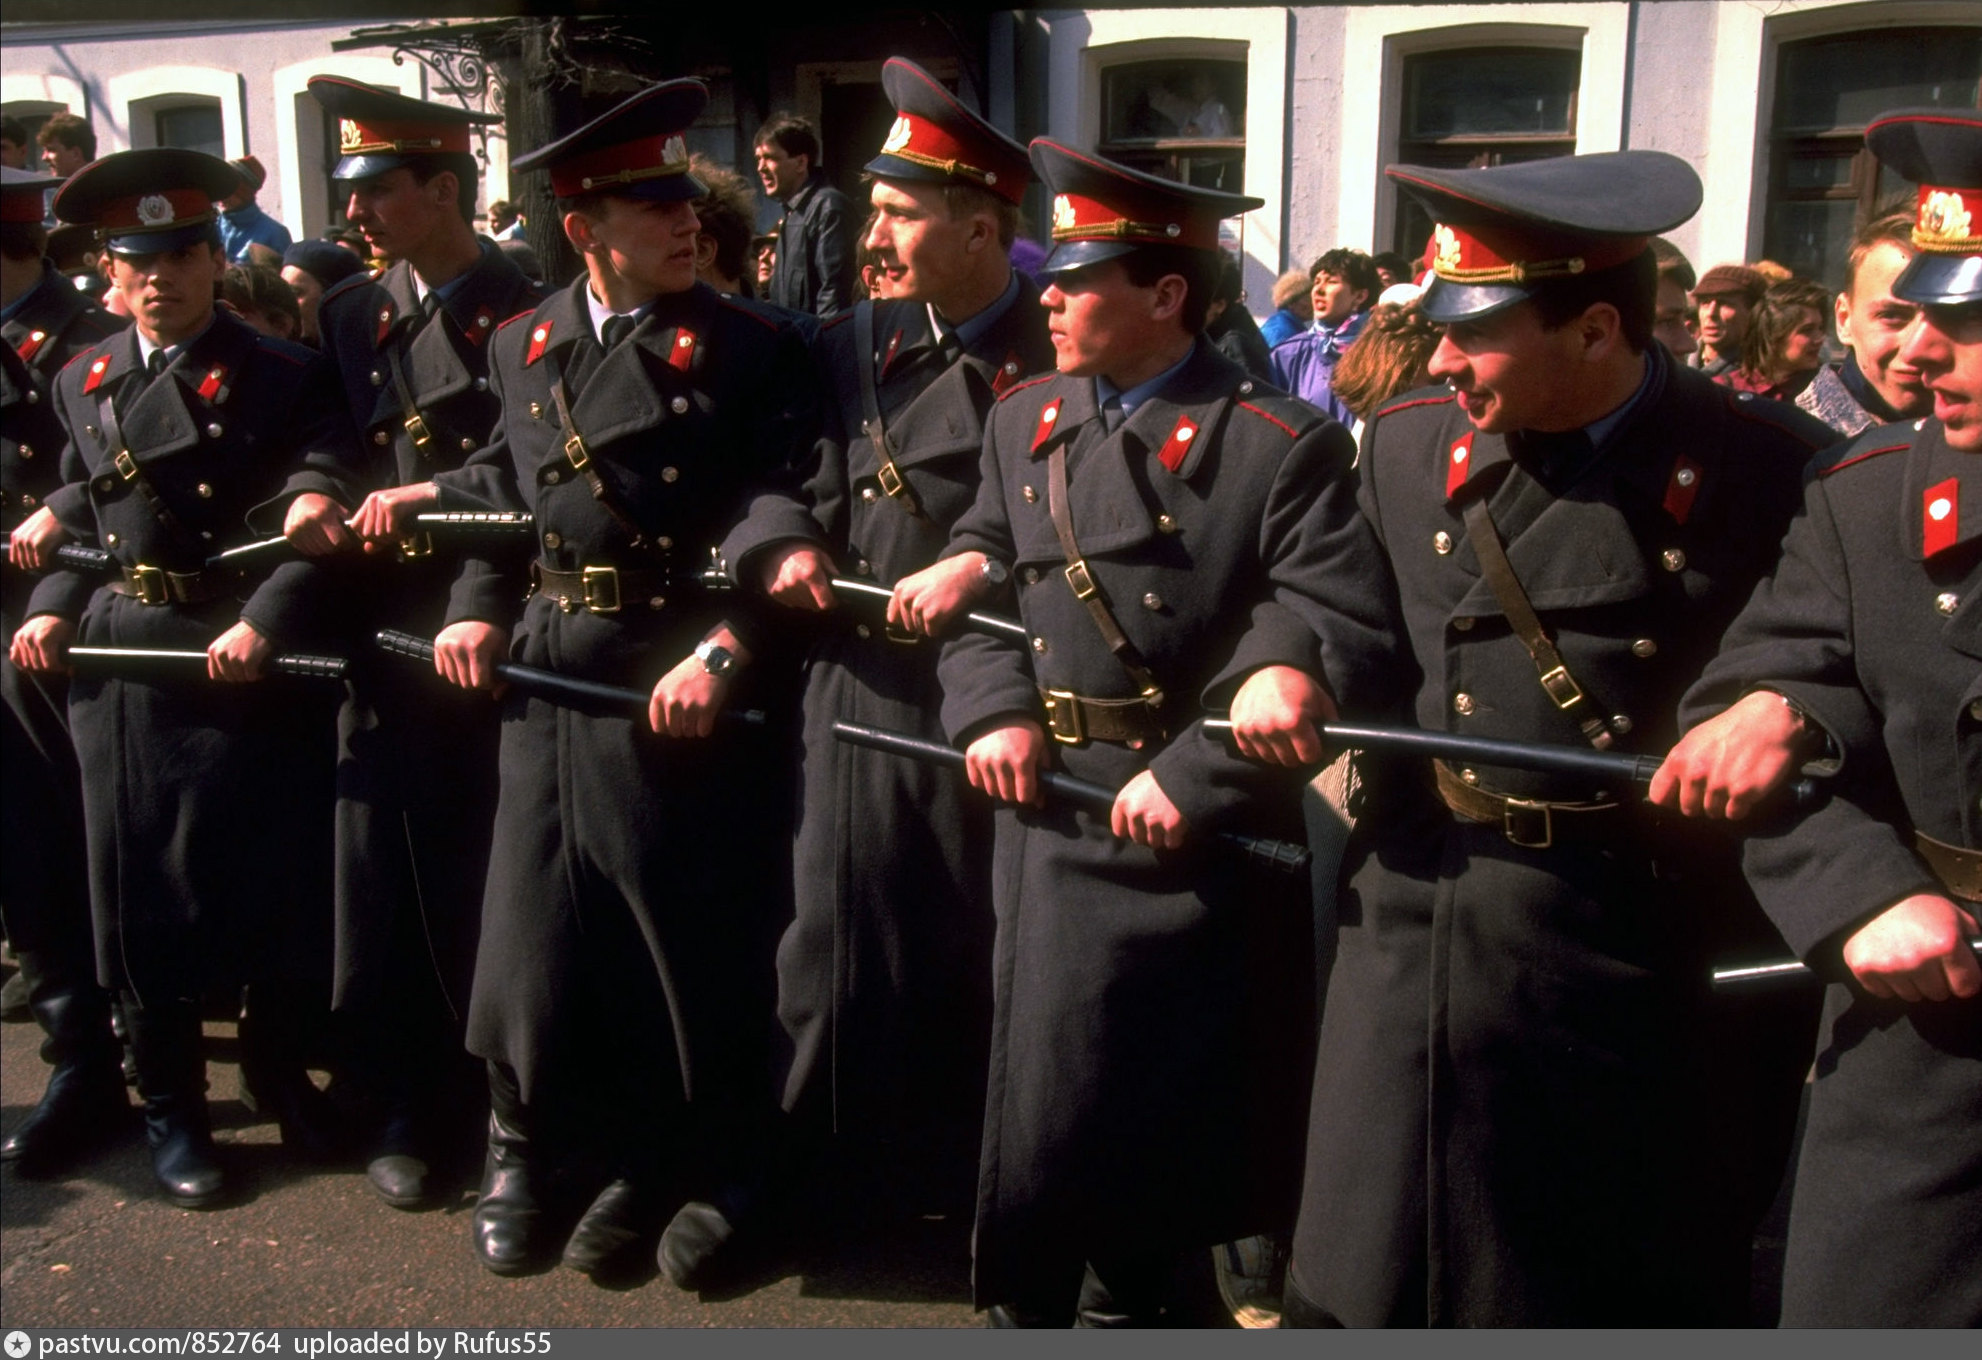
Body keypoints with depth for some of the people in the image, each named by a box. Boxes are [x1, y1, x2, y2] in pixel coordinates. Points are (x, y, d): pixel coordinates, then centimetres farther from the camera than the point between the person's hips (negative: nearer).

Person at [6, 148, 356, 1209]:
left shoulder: (282, 378, -3)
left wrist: (266, 622, -23)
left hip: (240, 657, -3)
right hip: (120, 662, 4)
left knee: (270, 877, 5)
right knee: (140, 884, 7)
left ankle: (284, 1079, 27)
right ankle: (170, 1110, 22)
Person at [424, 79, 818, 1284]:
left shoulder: (752, 350, -7)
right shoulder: (526, 345, 10)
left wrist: (726, 651, -21)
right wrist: (479, 609, 6)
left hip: (680, 688, -4)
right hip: (548, 679, 4)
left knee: (692, 946, 6)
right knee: (532, 934, 10)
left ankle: (706, 1179, 26)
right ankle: (532, 1154, 33)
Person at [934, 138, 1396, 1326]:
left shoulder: (1284, 446, -11)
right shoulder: (1024, 421, 9)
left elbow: (1348, 635, -18)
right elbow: (977, 570, 15)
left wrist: (1195, 776, -22)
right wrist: (991, 708, -4)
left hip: (1201, 836, -5)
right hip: (1048, 818, 5)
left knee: (1176, 1119, 9)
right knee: (1036, 1093, 13)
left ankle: (1133, 1298, 32)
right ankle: (1031, 1306, 35)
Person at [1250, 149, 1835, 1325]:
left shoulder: (1768, 470, -10)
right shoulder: (1408, 445, 2)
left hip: (1648, 933, -3)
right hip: (1424, 913, 3)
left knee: (1643, 1286, 17)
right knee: (1366, 1271, 12)